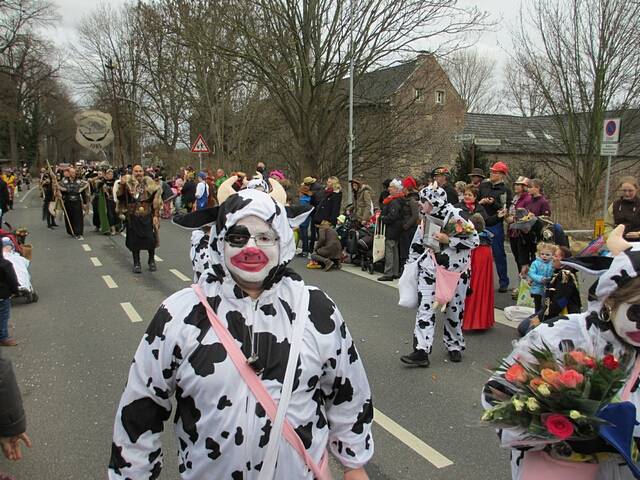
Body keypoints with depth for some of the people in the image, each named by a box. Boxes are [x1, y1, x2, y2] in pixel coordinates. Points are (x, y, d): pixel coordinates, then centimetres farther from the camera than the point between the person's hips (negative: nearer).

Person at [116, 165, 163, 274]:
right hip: (133, 217, 1)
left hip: (147, 216, 0)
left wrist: (156, 215, -3)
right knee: (135, 240, 4)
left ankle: (152, 261, 19)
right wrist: (121, 185, -18)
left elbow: (155, 200, 1)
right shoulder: (128, 183, 2)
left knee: (150, 239, -2)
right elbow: (120, 197, -3)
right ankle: (136, 263, 16)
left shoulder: (149, 183, 1)